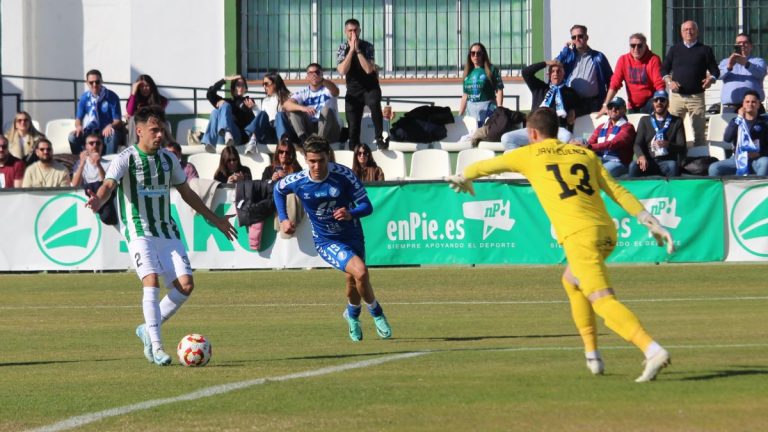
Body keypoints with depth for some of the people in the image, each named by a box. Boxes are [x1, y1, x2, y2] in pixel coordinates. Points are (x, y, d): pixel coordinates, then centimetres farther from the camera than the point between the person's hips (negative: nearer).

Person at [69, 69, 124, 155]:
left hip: (107, 131, -3)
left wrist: (111, 126, -35)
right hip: (91, 131, 3)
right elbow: (78, 118, 3)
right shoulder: (84, 98, 1)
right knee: (73, 137, -25)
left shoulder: (111, 97, -9)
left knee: (113, 134, -38)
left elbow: (118, 121, -11)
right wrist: (78, 126, -22)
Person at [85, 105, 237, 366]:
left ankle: (149, 329, 11)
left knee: (185, 285, -8)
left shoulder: (169, 159, 12)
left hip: (167, 231, 6)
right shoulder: (125, 159, -6)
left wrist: (214, 219, 30)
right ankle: (156, 346, -20)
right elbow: (109, 184, -21)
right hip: (139, 231, -6)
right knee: (152, 281, -23)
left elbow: (186, 192, 24)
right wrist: (99, 200, -45)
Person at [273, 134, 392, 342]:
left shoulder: (344, 175, -19)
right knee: (360, 272, -23)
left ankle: (353, 314, 46)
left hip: (352, 235, 2)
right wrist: (283, 219, 3)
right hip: (326, 241, -2)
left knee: (353, 280, 13)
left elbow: (367, 206, -15)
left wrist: (351, 214, -35)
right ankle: (376, 313, 1)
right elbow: (278, 189, 9)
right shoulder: (297, 181, -15)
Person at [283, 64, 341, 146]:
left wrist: (322, 80, -46)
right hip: (309, 130, 2)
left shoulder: (327, 89, 1)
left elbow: (335, 92, -26)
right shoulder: (303, 93, 6)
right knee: (293, 109, -14)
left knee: (326, 110, -29)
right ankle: (303, 138, -30)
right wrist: (303, 108, -34)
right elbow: (286, 104, -12)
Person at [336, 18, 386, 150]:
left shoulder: (367, 46, -7)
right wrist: (351, 50, -20)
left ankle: (379, 138, -29)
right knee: (353, 127, 0)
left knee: (374, 104, -36)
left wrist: (357, 50, -22)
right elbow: (342, 71, -17)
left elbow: (368, 69, -21)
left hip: (370, 88, -3)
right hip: (353, 91, 3)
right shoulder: (342, 49, -1)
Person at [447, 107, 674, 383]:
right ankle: (592, 354, 27)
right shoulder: (584, 154, 21)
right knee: (571, 280, 31)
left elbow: (485, 166, 26)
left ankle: (653, 350, -37)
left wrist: (463, 178, 47)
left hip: (579, 235, -7)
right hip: (607, 230, 7)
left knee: (602, 301, -17)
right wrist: (649, 221, 10)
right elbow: (617, 191, 13)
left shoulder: (529, 155, 11)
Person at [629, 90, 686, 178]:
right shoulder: (645, 121, 19)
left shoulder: (676, 121, 14)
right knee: (634, 166, -32)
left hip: (667, 161, -1)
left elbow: (682, 147, 4)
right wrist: (641, 156, -18)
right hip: (649, 162, 1)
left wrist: (668, 144, -20)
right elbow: (637, 144, 7)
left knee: (673, 165, -37)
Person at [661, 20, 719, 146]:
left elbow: (715, 70, 8)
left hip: (697, 97, -1)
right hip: (677, 96, 1)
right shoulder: (674, 49, 13)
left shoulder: (705, 50, 8)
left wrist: (711, 79, -13)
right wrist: (669, 81, -4)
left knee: (699, 131, -1)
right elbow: (664, 69, 14)